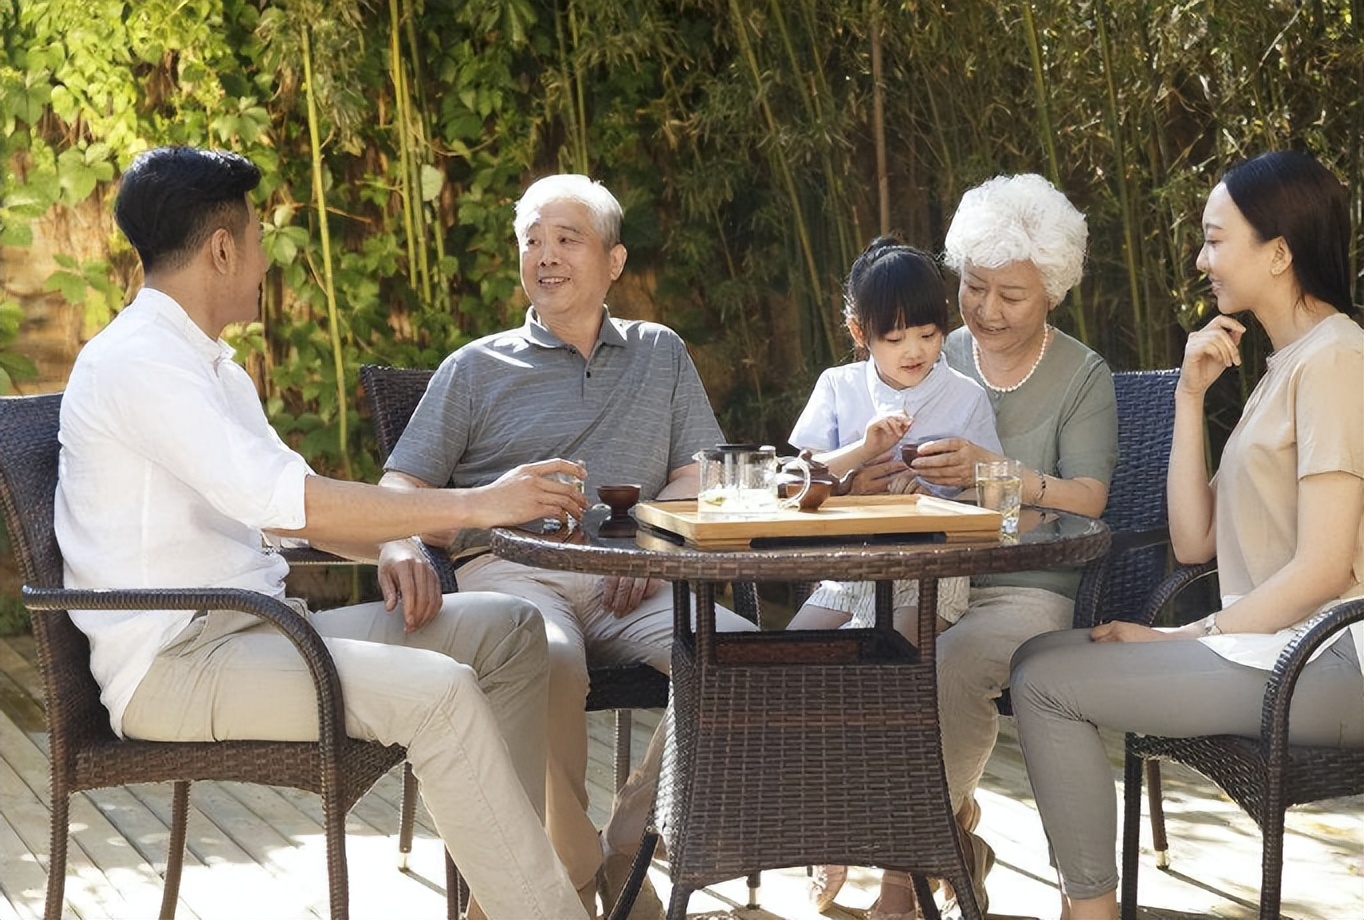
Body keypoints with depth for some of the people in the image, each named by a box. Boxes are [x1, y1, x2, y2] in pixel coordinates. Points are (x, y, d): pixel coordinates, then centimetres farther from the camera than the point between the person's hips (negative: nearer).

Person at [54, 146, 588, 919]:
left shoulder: (208, 363, 19)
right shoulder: (136, 362, -14)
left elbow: (287, 501, 23)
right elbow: (283, 502, -25)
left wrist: (392, 545, 0)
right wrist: (476, 505, -22)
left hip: (253, 632, 10)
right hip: (175, 663, -10)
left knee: (509, 630, 0)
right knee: (434, 691, -28)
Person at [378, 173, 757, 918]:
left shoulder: (661, 355, 24)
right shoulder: (477, 368, 19)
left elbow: (704, 473, 13)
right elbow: (401, 486, 10)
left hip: (626, 584, 3)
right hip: (509, 571, -2)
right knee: (551, 660, -38)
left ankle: (630, 846, -14)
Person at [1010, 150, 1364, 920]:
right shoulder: (1283, 366, 18)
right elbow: (1193, 542, 10)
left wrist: (1184, 640, -13)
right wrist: (1191, 396, 4)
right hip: (1280, 647, 10)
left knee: (1047, 680, -13)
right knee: (1046, 658, 7)